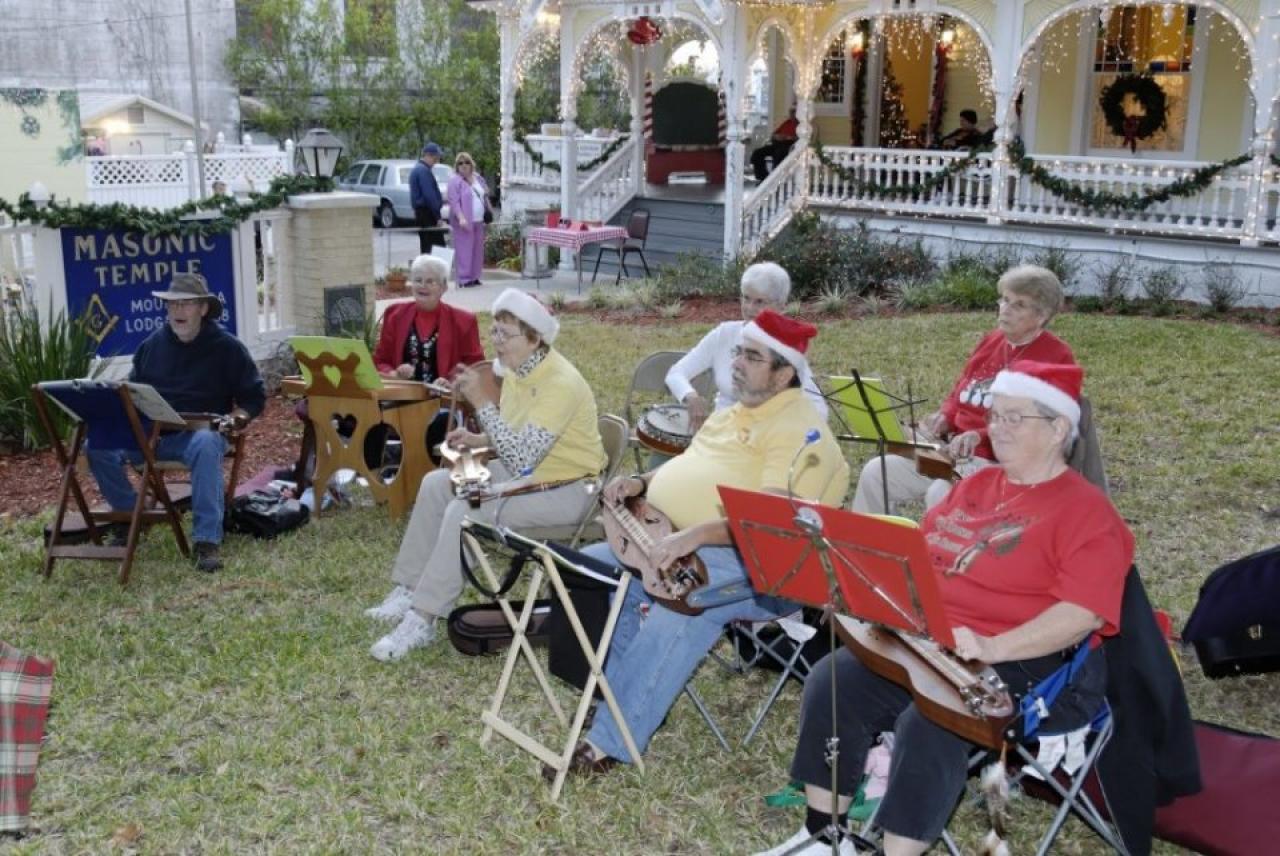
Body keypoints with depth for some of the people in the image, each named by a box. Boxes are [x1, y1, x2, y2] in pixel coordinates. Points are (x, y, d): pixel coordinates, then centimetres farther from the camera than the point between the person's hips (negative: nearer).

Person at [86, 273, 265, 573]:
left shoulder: (227, 347, 2)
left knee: (206, 446, -41)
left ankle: (207, 541, -40)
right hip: (150, 431, 4)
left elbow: (254, 396, 5)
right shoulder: (152, 344, 13)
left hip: (200, 431, -4)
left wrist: (238, 416, -16)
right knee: (98, 445, -22)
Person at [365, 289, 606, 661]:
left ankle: (423, 620, -16)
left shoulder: (561, 384, -26)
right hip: (529, 471, 10)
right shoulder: (517, 368, 2)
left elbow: (520, 459, -32)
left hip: (567, 488, -10)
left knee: (465, 512, -25)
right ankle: (409, 591, 7)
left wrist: (482, 402, -31)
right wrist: (478, 439, -1)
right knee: (436, 484, 2)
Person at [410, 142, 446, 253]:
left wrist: (440, 202, 25)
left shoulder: (417, 168, 18)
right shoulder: (424, 170, -14)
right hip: (428, 214, -11)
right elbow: (429, 195, -20)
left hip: (420, 213, 11)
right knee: (437, 248, -12)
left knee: (425, 247, 12)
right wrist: (438, 216, -17)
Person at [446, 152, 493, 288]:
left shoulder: (478, 179, 16)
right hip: (464, 222, -7)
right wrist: (461, 218, -26)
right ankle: (464, 279, -6)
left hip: (478, 221, 7)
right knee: (464, 250, -8)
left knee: (477, 250, 9)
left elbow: (484, 197, 26)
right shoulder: (455, 181, -7)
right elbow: (454, 201, -15)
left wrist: (489, 212, 16)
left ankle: (474, 277, 17)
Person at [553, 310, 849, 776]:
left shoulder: (799, 431, -14)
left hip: (754, 563, -10)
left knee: (677, 611, -36)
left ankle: (611, 742, -27)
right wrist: (643, 482, 5)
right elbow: (686, 464, 26)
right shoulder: (733, 413, 18)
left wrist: (696, 534, -38)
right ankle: (632, 700, 2)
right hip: (678, 542, 10)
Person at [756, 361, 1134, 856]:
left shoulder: (1087, 512, -8)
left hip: (1026, 662, -7)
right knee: (831, 682, -10)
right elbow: (921, 550, 24)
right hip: (926, 640, 8)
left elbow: (1085, 612, -20)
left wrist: (992, 647, -31)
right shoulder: (975, 487, 16)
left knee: (927, 724, -33)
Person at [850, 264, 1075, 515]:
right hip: (954, 452, 7)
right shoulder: (992, 341, 14)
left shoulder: (1057, 358, -8)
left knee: (940, 494, -33)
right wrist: (944, 418, 1)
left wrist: (981, 436, -26)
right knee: (875, 473, -5)